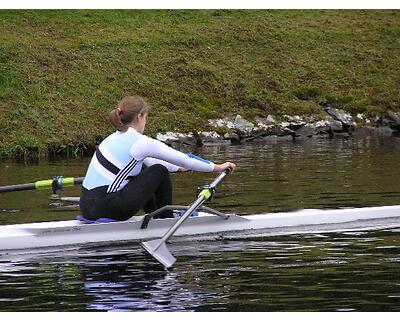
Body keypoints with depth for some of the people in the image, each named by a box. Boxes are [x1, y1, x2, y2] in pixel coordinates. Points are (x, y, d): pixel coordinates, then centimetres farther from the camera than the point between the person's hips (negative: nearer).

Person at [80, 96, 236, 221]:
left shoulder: (116, 137, 17)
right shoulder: (140, 142, -9)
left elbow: (149, 161, 34)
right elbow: (182, 159, -1)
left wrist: (178, 168, 46)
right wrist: (217, 167, 11)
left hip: (87, 207, 9)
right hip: (104, 209, -9)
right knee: (160, 172, 5)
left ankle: (157, 215, 33)